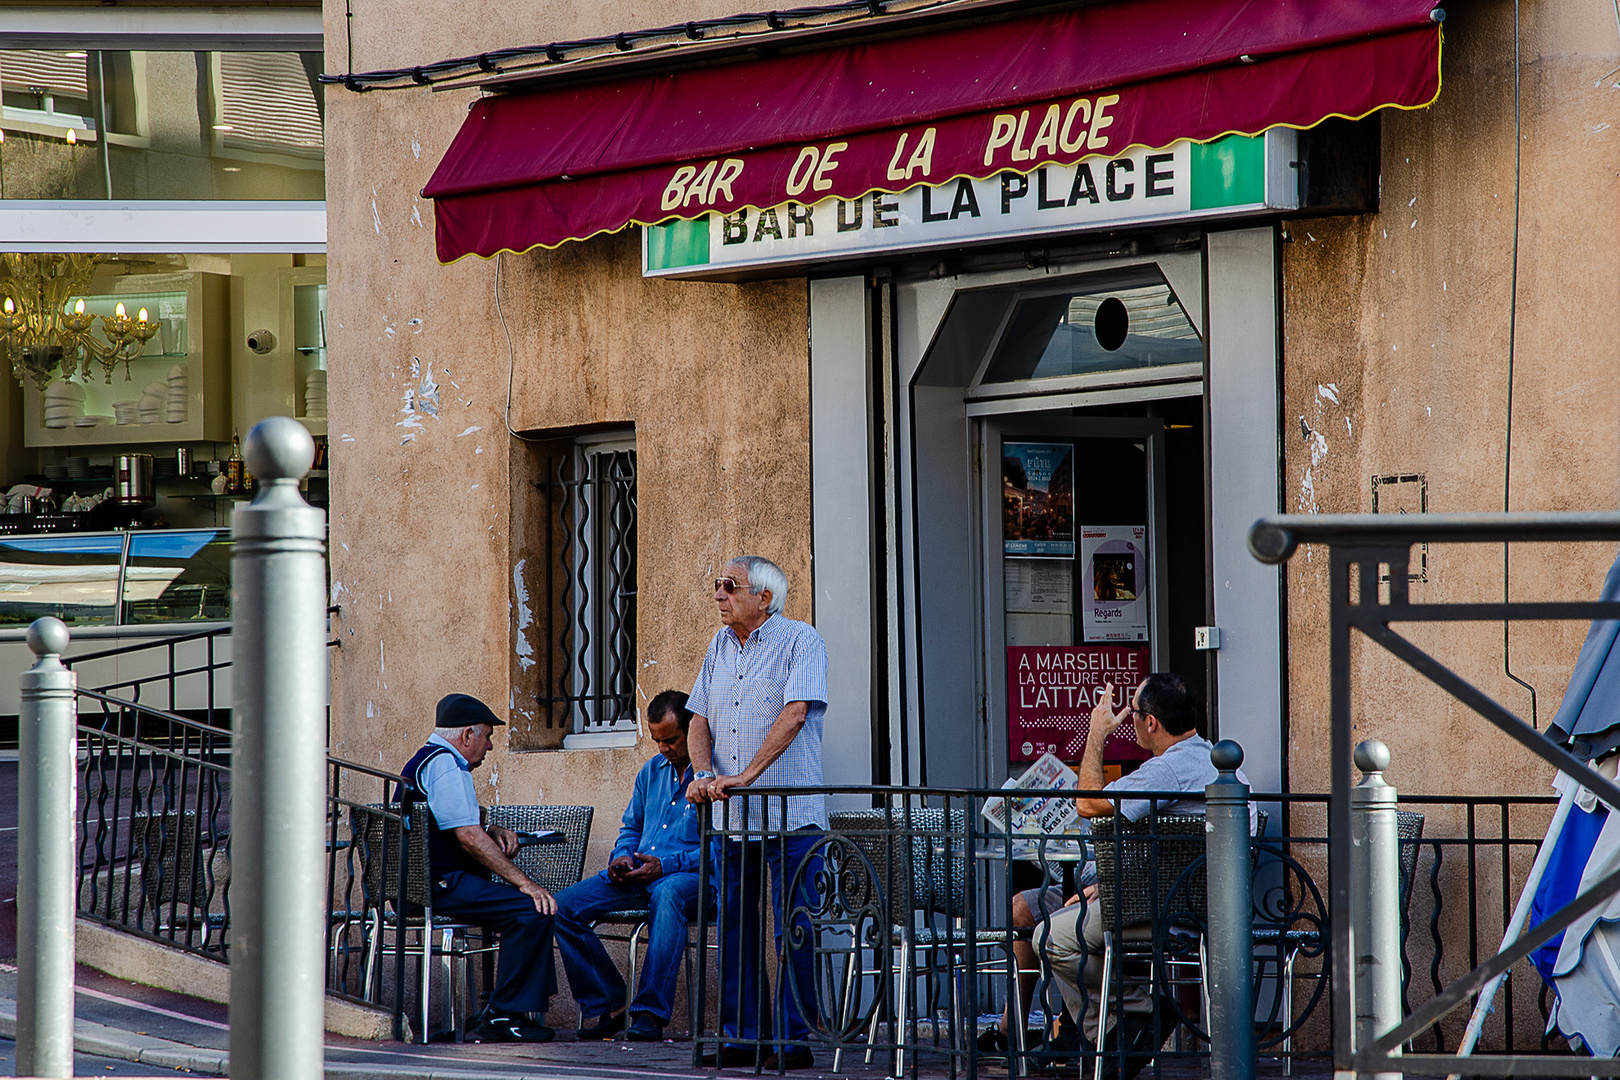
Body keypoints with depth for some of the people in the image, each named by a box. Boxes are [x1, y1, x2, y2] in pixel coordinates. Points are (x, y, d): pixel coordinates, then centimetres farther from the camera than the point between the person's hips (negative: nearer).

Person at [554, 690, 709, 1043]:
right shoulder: (652, 770, 19)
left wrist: (666, 865, -20)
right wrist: (622, 858, 5)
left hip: (691, 877, -7)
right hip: (638, 872, 7)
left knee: (667, 894, -43)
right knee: (562, 907, -12)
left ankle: (651, 1012, -44)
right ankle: (609, 1004, -7)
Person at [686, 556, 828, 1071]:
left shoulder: (801, 641, -7)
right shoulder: (720, 646, 14)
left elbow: (794, 715, -18)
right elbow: (700, 719, 12)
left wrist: (744, 776, -23)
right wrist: (703, 773, -8)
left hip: (790, 814, -7)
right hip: (731, 816, 7)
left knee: (793, 931, -5)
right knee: (734, 927, 8)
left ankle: (795, 1040, -2)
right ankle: (741, 1037, 14)